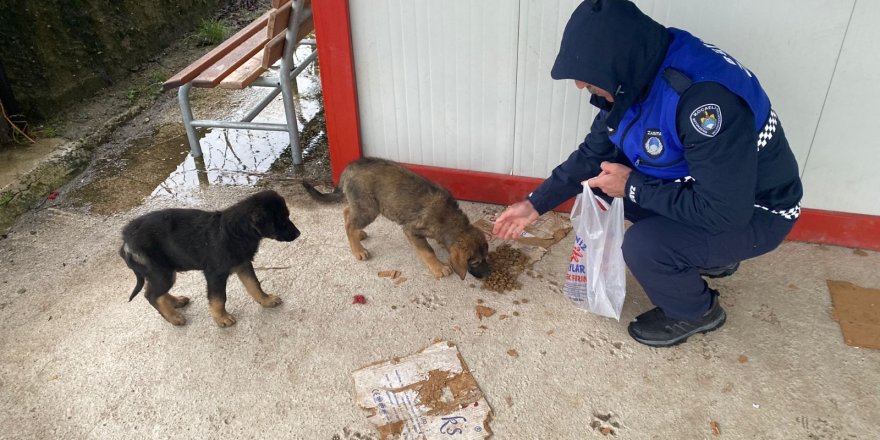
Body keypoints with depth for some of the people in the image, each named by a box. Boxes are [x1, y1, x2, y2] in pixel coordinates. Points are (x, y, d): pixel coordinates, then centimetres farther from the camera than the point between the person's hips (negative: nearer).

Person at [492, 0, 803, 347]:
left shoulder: (706, 98, -37)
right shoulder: (635, 75, -10)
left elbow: (723, 212, -34)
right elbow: (594, 152, 2)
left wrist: (632, 186, -24)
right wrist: (535, 204, -3)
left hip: (755, 211, -8)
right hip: (697, 184, 8)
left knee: (643, 246, -28)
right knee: (603, 180, 3)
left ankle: (696, 312, 7)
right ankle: (709, 256, 18)